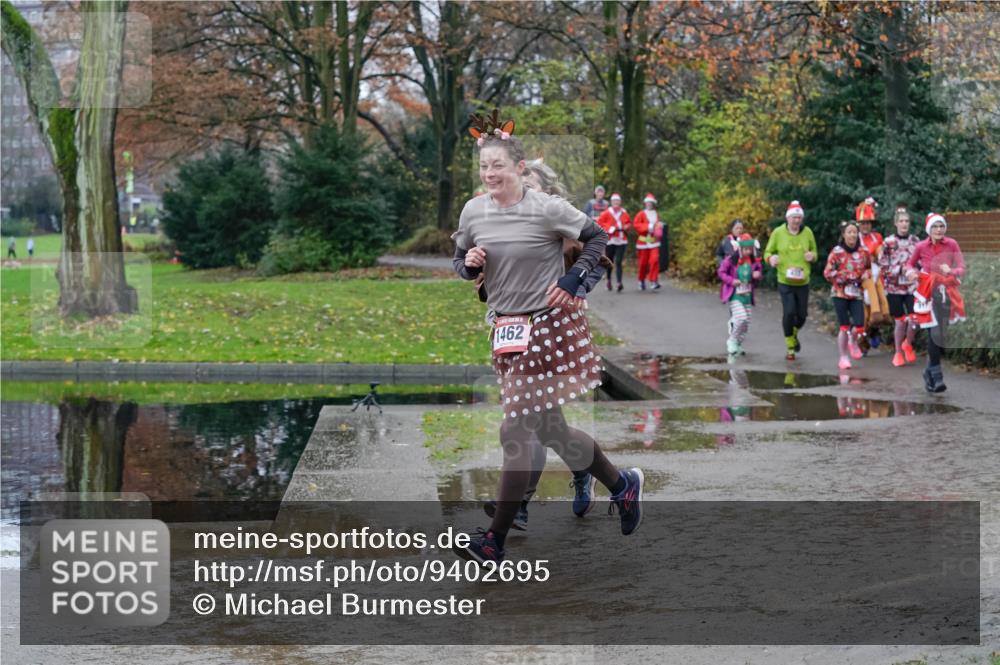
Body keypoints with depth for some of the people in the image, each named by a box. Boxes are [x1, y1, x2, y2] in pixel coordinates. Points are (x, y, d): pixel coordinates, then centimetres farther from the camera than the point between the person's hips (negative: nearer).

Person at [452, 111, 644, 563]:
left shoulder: (546, 209, -11)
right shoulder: (473, 212, 3)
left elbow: (596, 237, 1)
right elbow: (461, 263, 16)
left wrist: (574, 277, -11)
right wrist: (469, 264, -7)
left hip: (550, 326, -6)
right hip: (508, 330, 6)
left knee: (516, 432, -7)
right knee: (548, 429, 12)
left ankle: (495, 541, 0)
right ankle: (621, 485, 35)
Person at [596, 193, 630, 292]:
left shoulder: (624, 213, 6)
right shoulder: (606, 213, -1)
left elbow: (629, 223, 18)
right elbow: (599, 222, -4)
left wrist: (626, 227, -3)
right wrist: (609, 228, -14)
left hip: (621, 241, 0)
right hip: (610, 240, 0)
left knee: (619, 262, -10)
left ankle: (619, 283, -17)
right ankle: (609, 280, 33)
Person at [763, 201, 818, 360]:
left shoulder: (807, 232, 2)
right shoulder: (778, 232, -4)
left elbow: (814, 251, 16)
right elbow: (767, 252, 6)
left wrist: (812, 256, -8)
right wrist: (771, 258, -17)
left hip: (803, 282, 3)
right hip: (785, 281, -3)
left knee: (802, 315, 7)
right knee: (789, 312, -13)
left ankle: (794, 334, 42)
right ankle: (790, 347, 3)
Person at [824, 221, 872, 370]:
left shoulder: (864, 251, 3)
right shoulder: (836, 252, -6)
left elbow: (869, 267, 19)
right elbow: (828, 273, -4)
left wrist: (867, 274, -2)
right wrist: (843, 277, -16)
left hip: (857, 293, 2)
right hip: (840, 293, -2)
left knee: (859, 326, -8)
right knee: (844, 327, -1)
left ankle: (853, 341, 28)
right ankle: (844, 358, 14)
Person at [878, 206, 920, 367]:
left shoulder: (915, 241, 5)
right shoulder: (888, 242, -1)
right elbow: (883, 266, -2)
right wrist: (900, 269, -10)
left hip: (912, 286, 1)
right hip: (895, 287, -1)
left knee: (914, 319, -13)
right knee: (900, 321, 4)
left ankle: (908, 344, 15)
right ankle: (898, 353, 20)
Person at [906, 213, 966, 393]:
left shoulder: (952, 245, -4)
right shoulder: (921, 246, -5)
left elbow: (962, 268, -5)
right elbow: (910, 263, 12)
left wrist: (951, 271, -26)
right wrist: (911, 272, -9)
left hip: (947, 293, 2)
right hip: (928, 293, -2)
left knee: (942, 333, 6)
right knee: (934, 333, -12)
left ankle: (930, 372, 23)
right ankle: (936, 377, -9)